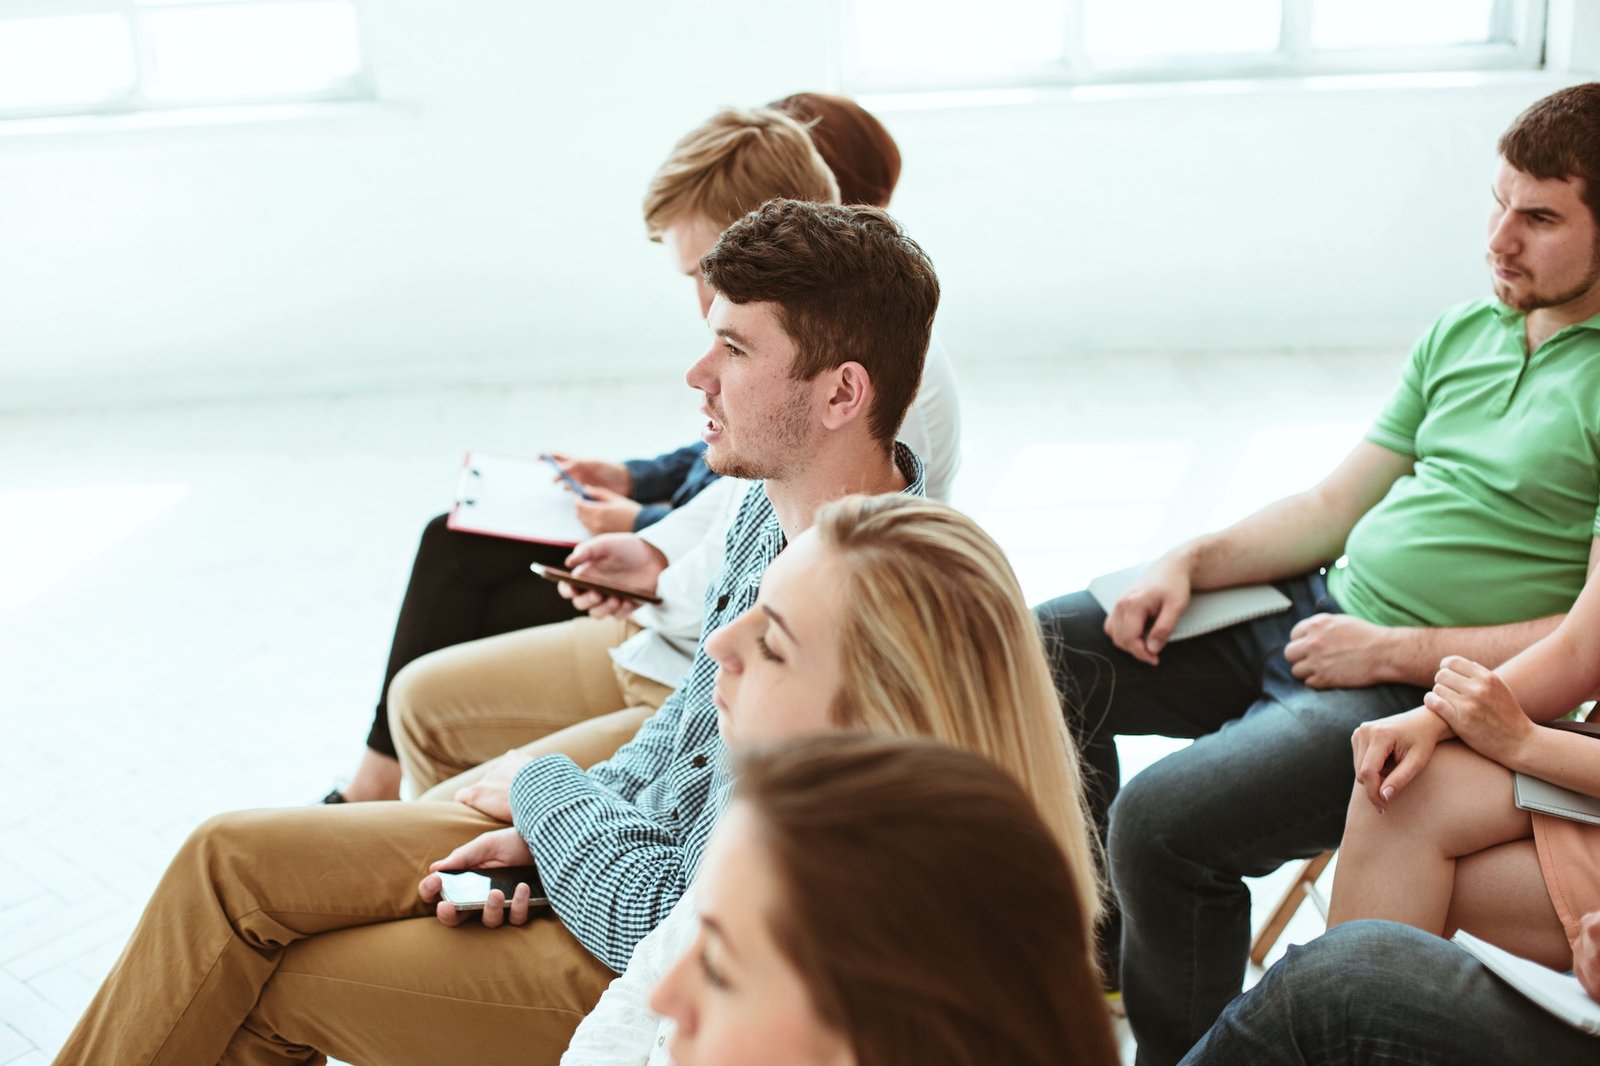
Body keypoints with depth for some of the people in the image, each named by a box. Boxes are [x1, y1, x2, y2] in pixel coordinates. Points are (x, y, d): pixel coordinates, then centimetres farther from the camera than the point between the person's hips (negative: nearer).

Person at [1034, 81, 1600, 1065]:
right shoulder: (1462, 332, 12)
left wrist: (1390, 652, -16)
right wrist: (1190, 564, 0)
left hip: (1424, 688, -8)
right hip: (1311, 611, 8)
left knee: (1163, 821, -28)